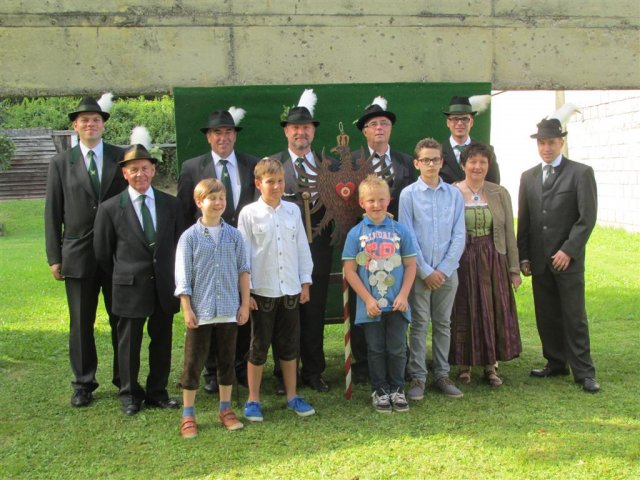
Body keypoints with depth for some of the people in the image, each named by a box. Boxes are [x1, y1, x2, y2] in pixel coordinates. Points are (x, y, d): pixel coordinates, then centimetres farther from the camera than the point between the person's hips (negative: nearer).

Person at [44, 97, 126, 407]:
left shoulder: (122, 158, 2)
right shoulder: (61, 163, 4)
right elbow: (53, 213, 3)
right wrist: (54, 257, -2)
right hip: (78, 255, 0)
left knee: (122, 320, 8)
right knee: (81, 324, 8)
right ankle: (83, 383, 22)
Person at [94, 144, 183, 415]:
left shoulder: (170, 204, 4)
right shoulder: (110, 208, -4)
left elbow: (180, 243, 11)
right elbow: (103, 252, 3)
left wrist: (172, 276, 7)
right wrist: (123, 276, 8)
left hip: (165, 287, 3)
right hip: (130, 288, -2)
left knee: (162, 341, 11)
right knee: (129, 342, 8)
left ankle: (157, 392, 26)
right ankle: (130, 395, 25)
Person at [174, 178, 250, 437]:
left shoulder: (234, 235, 3)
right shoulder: (190, 237, -4)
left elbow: (243, 270, 5)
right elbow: (183, 277, -4)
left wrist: (245, 304, 3)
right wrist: (187, 310, -8)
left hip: (229, 310, 3)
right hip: (200, 311, -2)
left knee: (227, 360, 13)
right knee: (193, 362, 4)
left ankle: (225, 409, 27)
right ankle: (188, 415, 16)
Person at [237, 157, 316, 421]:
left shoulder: (292, 210, 4)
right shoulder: (249, 213, -6)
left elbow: (302, 247, 8)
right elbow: (243, 253, -6)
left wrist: (305, 281, 7)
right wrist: (245, 290, -8)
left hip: (290, 289, 3)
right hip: (262, 290, -3)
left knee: (290, 345, 13)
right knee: (259, 347, 7)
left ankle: (292, 396, 26)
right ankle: (253, 400, 19)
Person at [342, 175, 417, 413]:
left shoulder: (400, 230, 0)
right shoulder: (356, 233, -3)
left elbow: (410, 265, 3)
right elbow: (349, 270, -4)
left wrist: (403, 295, -6)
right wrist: (368, 300, -9)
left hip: (396, 303, 1)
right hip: (370, 305, -1)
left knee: (397, 349, 8)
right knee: (376, 350, 10)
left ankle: (397, 390, 24)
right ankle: (380, 391, 24)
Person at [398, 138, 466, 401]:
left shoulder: (454, 194, 2)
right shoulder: (408, 194, -3)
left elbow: (459, 236, 1)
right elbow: (407, 237, -5)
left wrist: (444, 270, -6)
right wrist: (426, 271, -8)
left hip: (447, 271, 2)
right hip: (420, 272, -2)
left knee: (443, 324, 11)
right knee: (419, 325, 3)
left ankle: (442, 374, 20)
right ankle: (418, 377, 11)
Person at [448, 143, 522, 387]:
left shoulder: (500, 194, 4)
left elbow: (509, 233, 5)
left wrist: (514, 269, 3)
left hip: (493, 261, 2)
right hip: (461, 263, -2)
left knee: (493, 313, 6)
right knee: (463, 314, 5)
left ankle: (490, 365, 20)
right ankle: (464, 366, 18)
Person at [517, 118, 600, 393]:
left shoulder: (580, 173, -2)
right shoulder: (528, 177, 12)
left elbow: (587, 217, -8)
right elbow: (523, 220, 13)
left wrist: (568, 251, -14)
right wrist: (523, 256, 7)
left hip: (568, 259, -4)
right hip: (539, 260, 4)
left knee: (574, 317, -1)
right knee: (546, 316, 9)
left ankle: (583, 372, 7)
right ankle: (556, 363, 21)